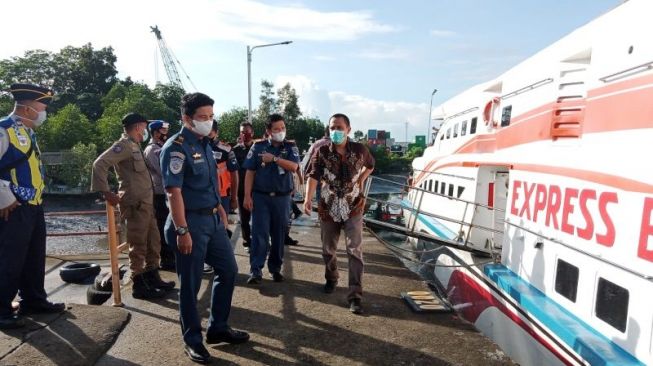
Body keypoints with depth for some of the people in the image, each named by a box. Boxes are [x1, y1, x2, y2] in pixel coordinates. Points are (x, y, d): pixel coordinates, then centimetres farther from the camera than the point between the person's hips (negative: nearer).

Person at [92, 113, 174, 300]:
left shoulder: (134, 145, 18)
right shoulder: (124, 144, -11)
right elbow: (99, 164, -21)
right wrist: (106, 192, -21)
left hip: (146, 202, 10)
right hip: (135, 204, -10)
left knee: (153, 242, 16)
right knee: (138, 246, -1)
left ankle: (153, 277, 28)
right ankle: (139, 286, 10)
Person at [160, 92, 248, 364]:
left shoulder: (204, 143, 11)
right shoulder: (176, 147, -15)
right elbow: (174, 192, -20)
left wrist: (219, 207, 18)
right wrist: (182, 231, -23)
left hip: (212, 219, 9)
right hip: (191, 222, -9)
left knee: (228, 270, 15)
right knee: (190, 283, 4)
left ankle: (218, 328, 31)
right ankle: (192, 340, 22)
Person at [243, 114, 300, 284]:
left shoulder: (291, 147, 4)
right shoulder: (258, 147, 2)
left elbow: (293, 167, -13)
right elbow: (250, 173, 1)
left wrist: (274, 158, -14)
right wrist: (247, 196, -6)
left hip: (282, 198, 1)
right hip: (260, 196, -1)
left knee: (279, 235, 8)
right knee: (259, 234, -4)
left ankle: (276, 268, 20)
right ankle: (256, 270, 1)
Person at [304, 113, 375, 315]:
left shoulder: (360, 150, -5)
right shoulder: (322, 152, -7)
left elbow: (370, 165, 17)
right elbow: (313, 176, -19)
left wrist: (361, 180, 3)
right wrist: (308, 199, -34)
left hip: (353, 208, -1)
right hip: (328, 208, 1)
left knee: (355, 251, -7)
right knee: (328, 249, 15)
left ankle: (355, 296, -2)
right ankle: (331, 279, 42)